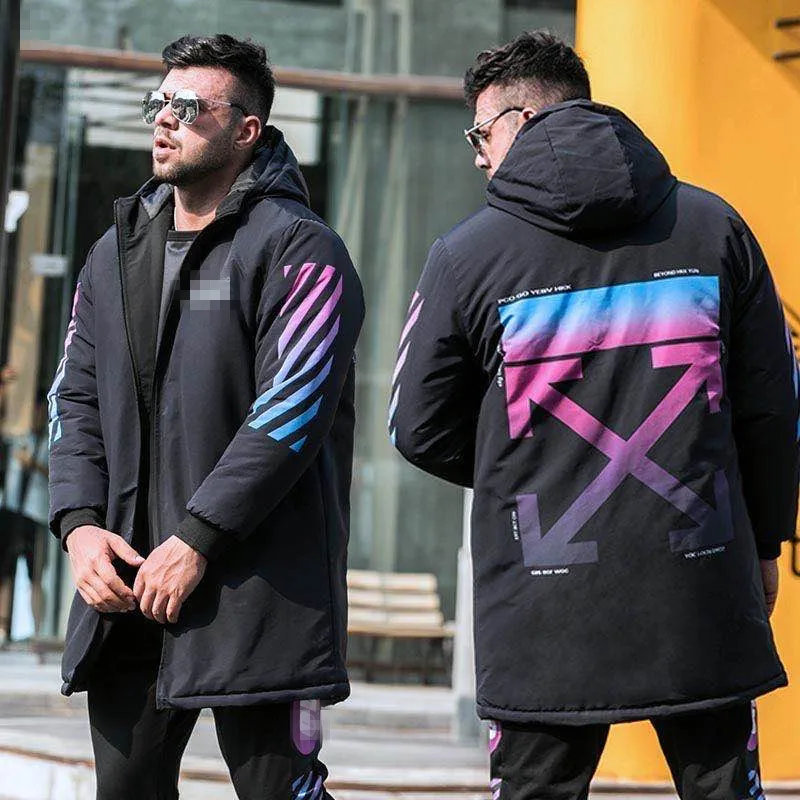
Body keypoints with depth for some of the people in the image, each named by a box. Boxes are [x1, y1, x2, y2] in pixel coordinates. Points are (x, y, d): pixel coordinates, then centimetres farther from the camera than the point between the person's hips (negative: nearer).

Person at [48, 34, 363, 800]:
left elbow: (292, 409, -15)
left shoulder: (296, 251, -7)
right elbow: (75, 399, 16)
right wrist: (80, 523, -1)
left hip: (255, 591, -7)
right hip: (125, 585, 7)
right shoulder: (116, 253, 17)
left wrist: (197, 539, -18)